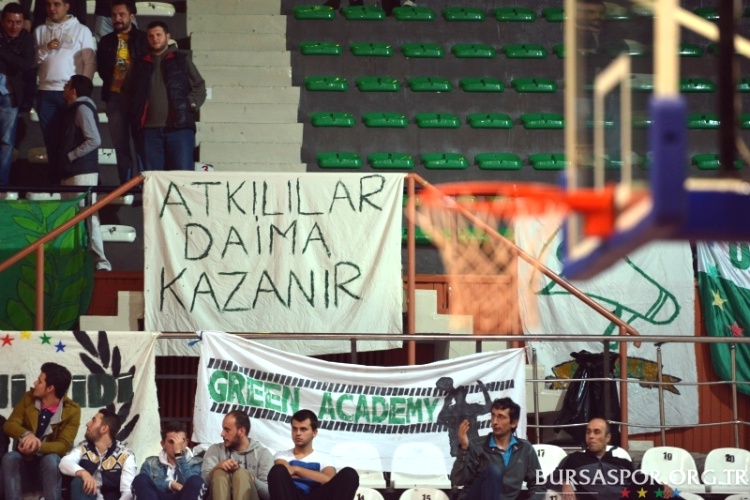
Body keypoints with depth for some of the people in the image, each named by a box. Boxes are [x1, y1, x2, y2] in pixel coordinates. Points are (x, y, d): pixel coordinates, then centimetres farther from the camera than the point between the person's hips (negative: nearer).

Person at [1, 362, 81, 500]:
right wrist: (27, 435, -30)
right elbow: (9, 425, -6)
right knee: (10, 458, -31)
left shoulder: (72, 410, -9)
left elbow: (63, 445, -17)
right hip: (26, 462, 2)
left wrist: (39, 446, -38)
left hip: (52, 467, -2)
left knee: (51, 459, -36)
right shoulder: (29, 398, 1)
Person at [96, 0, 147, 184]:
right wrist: (111, 82, 5)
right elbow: (102, 68, 18)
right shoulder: (106, 42, 15)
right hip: (114, 96, 4)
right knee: (120, 143, 3)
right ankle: (125, 182, 6)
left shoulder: (142, 39, 3)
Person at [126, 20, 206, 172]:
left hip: (179, 127, -2)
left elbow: (199, 87, 11)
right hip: (149, 129, 2)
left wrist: (190, 104, -6)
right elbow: (131, 93, 22)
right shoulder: (142, 65, 19)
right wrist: (135, 115, 6)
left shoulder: (181, 61, 13)